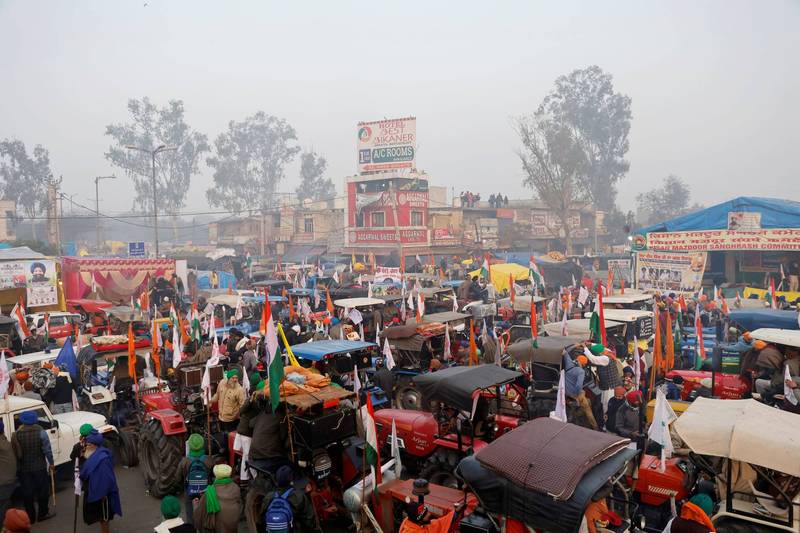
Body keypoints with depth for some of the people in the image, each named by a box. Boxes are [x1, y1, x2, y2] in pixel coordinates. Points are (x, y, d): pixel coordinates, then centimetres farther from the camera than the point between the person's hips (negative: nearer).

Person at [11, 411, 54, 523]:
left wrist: (18, 466, 10)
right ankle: (42, 514, 20)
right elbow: (47, 450, -12)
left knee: (27, 492, 12)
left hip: (23, 468, 3)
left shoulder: (17, 434, -6)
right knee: (43, 490, 12)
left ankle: (30, 516, 20)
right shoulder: (40, 432, -14)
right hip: (39, 467, -2)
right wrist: (51, 463, 0)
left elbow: (15, 452, -3)